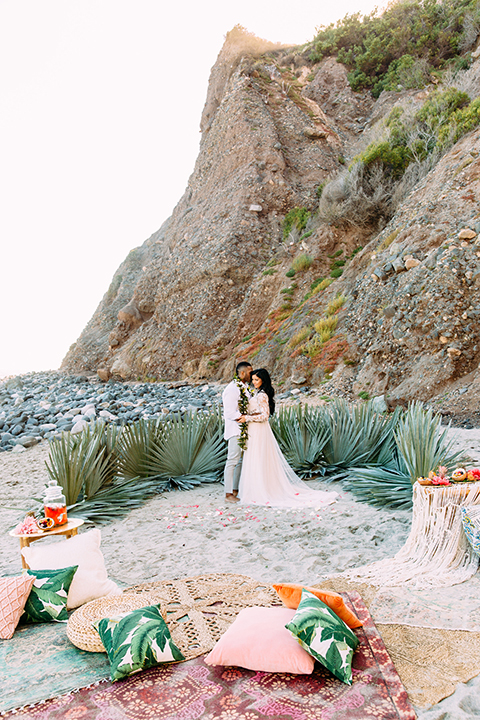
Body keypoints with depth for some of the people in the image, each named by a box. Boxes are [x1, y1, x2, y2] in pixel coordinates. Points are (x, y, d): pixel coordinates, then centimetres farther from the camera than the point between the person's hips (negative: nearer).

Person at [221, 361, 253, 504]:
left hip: (245, 430, 9)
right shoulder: (232, 389, -17)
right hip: (235, 429, -9)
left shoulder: (246, 387, 12)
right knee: (233, 460, -4)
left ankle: (235, 490, 24)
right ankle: (228, 494, 3)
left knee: (241, 460, 14)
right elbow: (230, 414, -21)